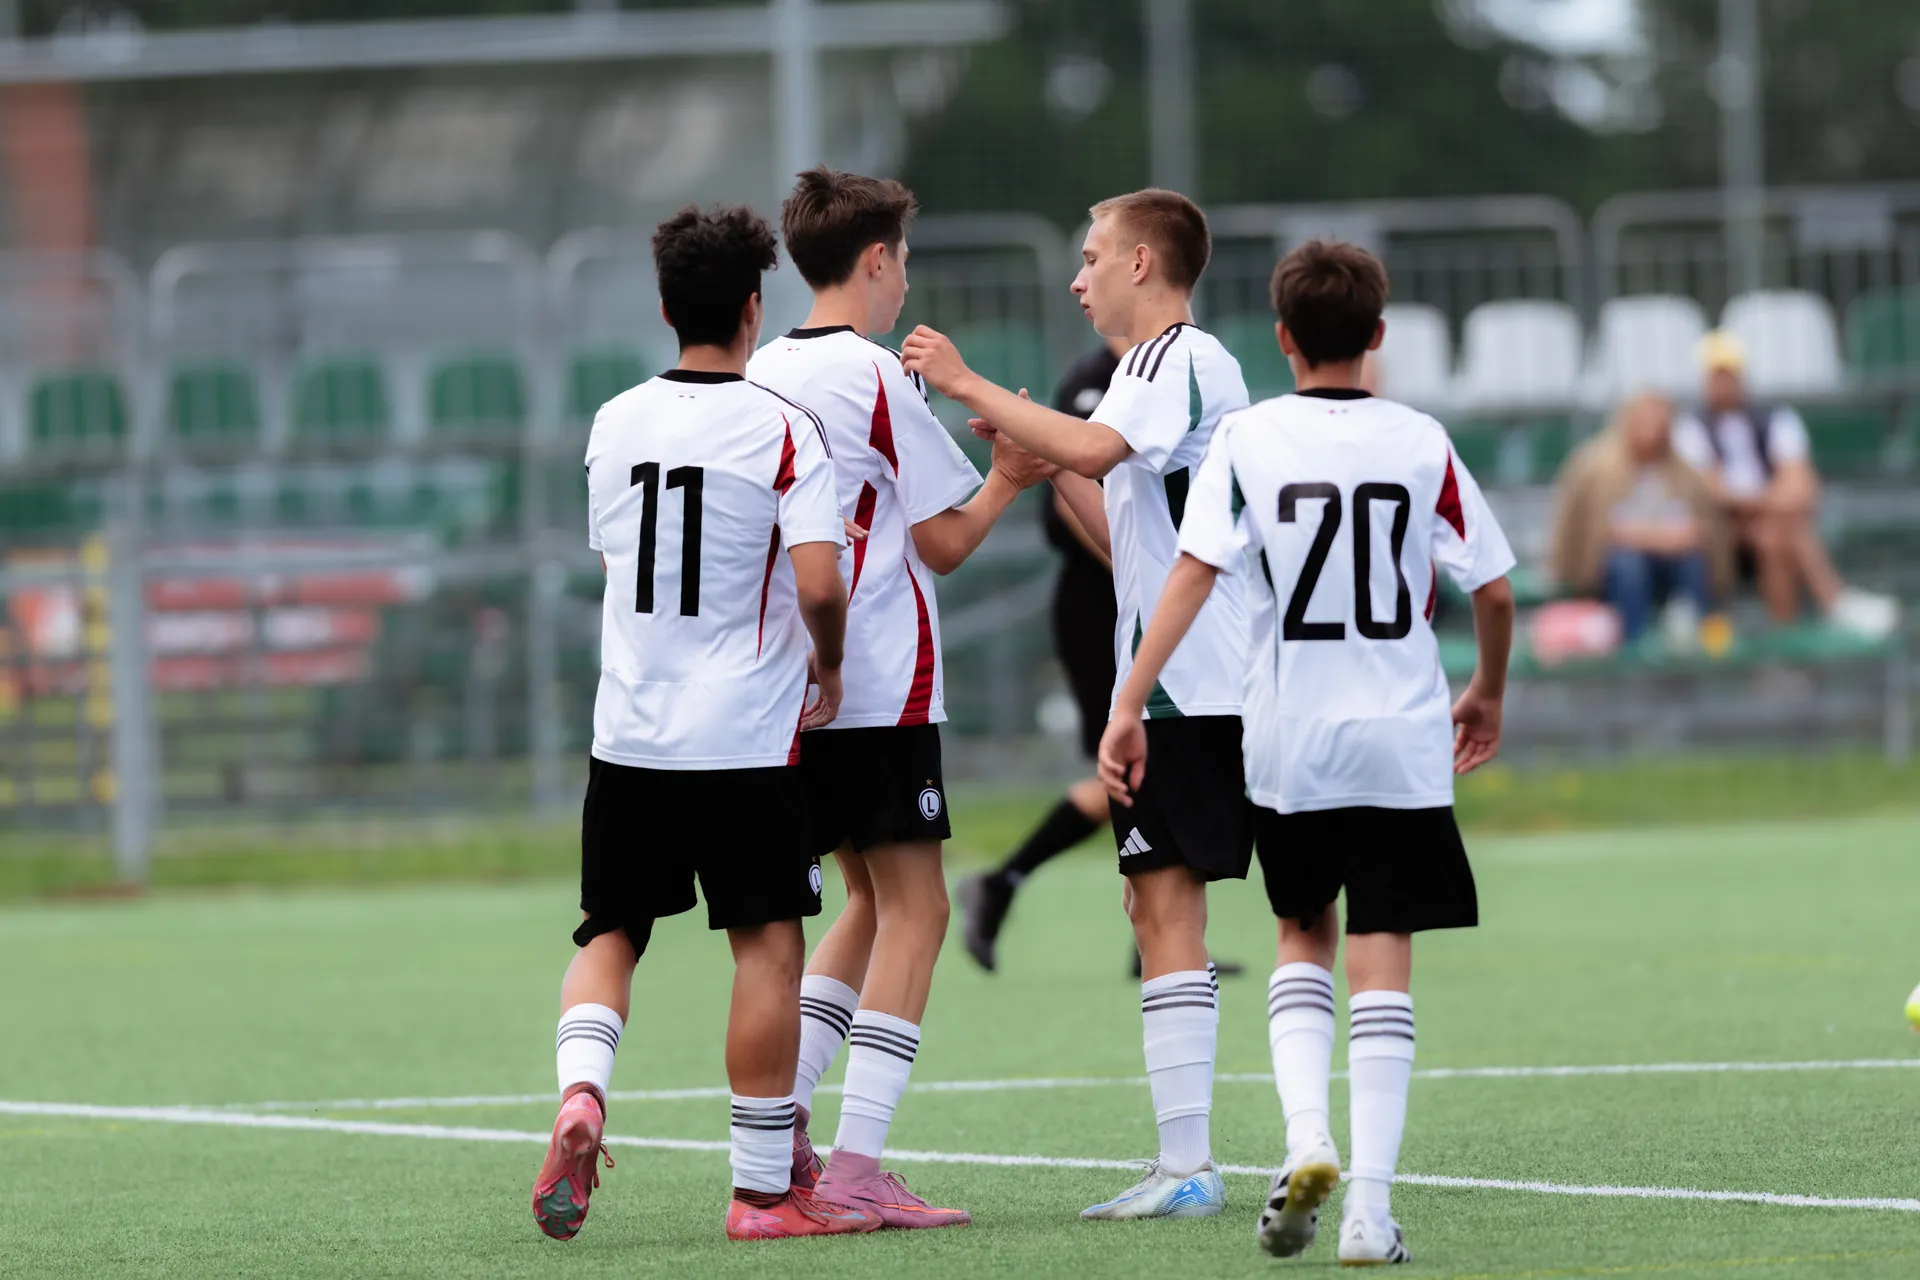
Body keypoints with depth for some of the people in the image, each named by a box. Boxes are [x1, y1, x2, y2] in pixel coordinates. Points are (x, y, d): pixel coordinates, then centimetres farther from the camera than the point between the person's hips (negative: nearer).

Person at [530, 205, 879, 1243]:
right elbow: (819, 582, -19)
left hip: (628, 731, 4)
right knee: (767, 947, 3)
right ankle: (765, 1189, 6)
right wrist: (827, 666, 1)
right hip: (745, 736, -4)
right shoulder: (781, 430, -10)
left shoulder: (615, 424, 5)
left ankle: (579, 1089, -13)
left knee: (610, 932, 14)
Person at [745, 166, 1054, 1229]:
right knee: (913, 910, -4)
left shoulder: (763, 373, 10)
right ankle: (858, 1164, -12)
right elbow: (946, 542, -7)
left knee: (875, 902, 18)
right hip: (879, 690, -8)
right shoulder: (876, 377, -11)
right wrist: (1007, 480, 9)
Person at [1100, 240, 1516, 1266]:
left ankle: (1306, 1138, -2)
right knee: (1381, 961, 1)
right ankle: (1369, 1208, -5)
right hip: (1402, 739, -1)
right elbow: (1493, 589, 3)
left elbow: (1193, 574, -12)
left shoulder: (1247, 439, -3)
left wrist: (1127, 708, -12)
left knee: (1303, 938, 20)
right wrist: (1489, 694, 21)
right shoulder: (1421, 445, -1)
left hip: (1289, 740, 1)